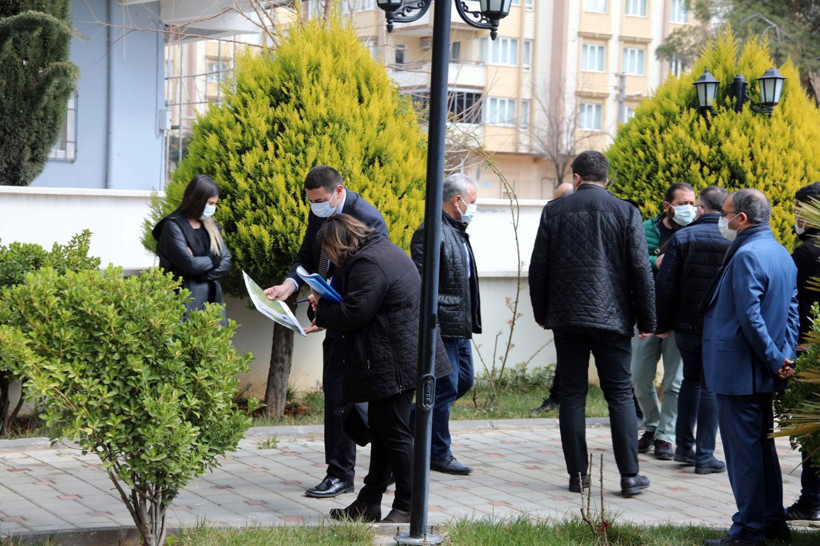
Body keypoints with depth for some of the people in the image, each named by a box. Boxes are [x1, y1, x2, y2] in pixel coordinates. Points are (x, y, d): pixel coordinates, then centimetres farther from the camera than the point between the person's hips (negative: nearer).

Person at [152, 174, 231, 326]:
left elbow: (226, 263, 7)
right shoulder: (174, 226, -8)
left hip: (213, 298, 6)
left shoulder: (211, 226, 13)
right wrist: (213, 260, 0)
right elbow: (189, 264, -17)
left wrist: (203, 272, -10)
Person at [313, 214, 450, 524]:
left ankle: (407, 507, 2)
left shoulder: (367, 264, -18)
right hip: (403, 356, 11)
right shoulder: (383, 250, 16)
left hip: (394, 363, -11)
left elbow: (352, 315, -20)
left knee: (394, 433, -5)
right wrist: (327, 307, 11)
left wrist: (322, 310, -2)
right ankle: (369, 503, 22)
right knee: (381, 430, 15)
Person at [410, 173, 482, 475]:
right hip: (442, 326, -10)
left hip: (460, 326, 10)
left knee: (464, 380, 16)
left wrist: (470, 320, 24)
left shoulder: (458, 232, 17)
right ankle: (439, 455, 7)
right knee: (445, 388, -4)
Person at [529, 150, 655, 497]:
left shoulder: (554, 211, 3)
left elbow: (538, 269, 5)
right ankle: (630, 475, 1)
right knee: (620, 395, 3)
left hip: (567, 319, 1)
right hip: (611, 319, -1)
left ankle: (578, 473, 6)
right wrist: (646, 320, 4)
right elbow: (640, 270, -2)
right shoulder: (626, 213, -1)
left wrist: (541, 313, 16)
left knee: (572, 396, 6)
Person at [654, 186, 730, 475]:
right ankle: (704, 455, 4)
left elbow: (664, 285, -4)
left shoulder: (682, 238, -3)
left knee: (691, 380, 19)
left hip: (687, 324, 1)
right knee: (711, 386, 4)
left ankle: (684, 446, 20)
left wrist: (663, 323, 5)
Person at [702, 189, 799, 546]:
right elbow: (792, 312, 13)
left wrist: (775, 360, -15)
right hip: (763, 372, 10)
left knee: (742, 450, -3)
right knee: (762, 446, 17)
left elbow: (750, 318, -23)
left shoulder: (746, 255, -18)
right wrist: (784, 357, 5)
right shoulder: (782, 254, 13)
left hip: (738, 371, -10)